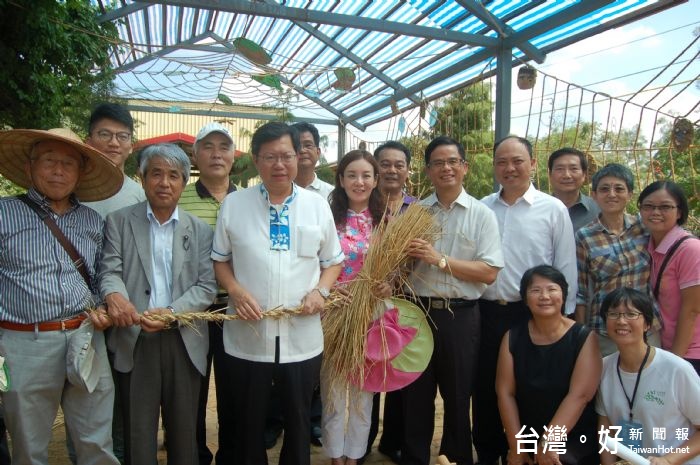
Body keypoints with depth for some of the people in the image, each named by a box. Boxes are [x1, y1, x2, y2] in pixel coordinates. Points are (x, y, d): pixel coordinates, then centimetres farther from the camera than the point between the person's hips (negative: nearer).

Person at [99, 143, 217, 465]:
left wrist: (172, 312, -17)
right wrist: (114, 294, -27)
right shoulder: (119, 221, 5)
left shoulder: (200, 230, 6)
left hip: (184, 342, 1)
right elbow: (110, 270, -4)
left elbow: (207, 287, -1)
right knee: (137, 435, 8)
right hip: (134, 341, -1)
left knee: (184, 432, 14)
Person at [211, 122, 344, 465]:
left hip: (302, 338, 1)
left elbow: (333, 261, 9)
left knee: (298, 421, 18)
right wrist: (235, 290, -12)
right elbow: (219, 260, 7)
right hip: (247, 338, 0)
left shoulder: (317, 205, 2)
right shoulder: (233, 204, 0)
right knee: (249, 423, 17)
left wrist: (320, 291, -10)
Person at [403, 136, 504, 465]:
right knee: (416, 393, 13)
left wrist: (441, 260, -19)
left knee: (458, 394, 14)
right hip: (418, 311, 2)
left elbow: (489, 272, -11)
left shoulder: (482, 215, -3)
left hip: (461, 316, -2)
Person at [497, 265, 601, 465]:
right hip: (526, 436, 2)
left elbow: (580, 395, -17)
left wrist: (550, 441, -23)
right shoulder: (513, 337, -1)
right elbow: (505, 392, -4)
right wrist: (516, 445, -8)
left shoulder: (584, 338, -8)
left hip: (574, 441, -2)